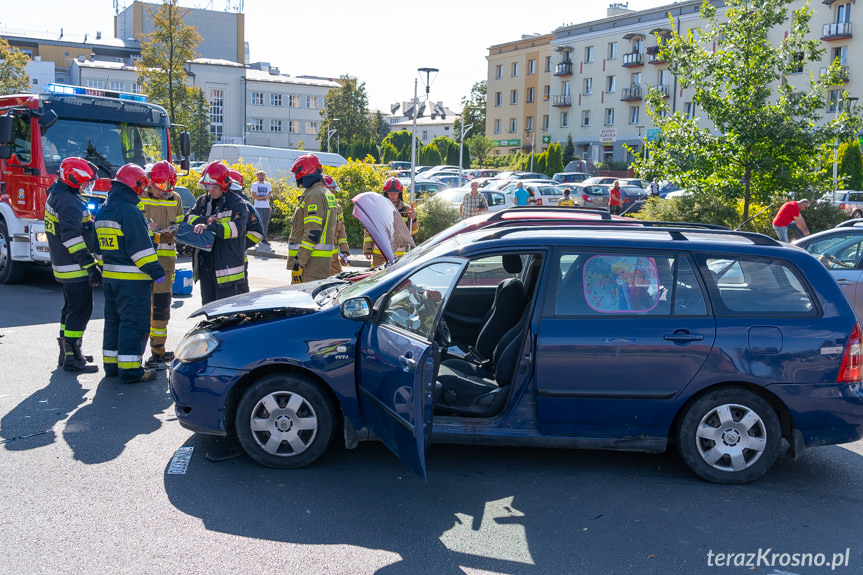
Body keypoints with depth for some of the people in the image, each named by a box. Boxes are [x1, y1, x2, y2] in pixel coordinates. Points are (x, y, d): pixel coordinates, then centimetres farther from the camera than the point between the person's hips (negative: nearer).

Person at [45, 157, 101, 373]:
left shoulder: (56, 195, 16)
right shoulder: (69, 202, -19)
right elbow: (72, 237, -26)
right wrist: (90, 264, -27)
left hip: (63, 265, 11)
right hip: (74, 267, -11)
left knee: (71, 308, 18)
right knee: (81, 310, -7)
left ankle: (67, 354, 27)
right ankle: (71, 358, -4)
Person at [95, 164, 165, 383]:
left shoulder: (103, 211, 14)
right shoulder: (129, 211, -17)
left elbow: (99, 245, 20)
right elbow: (141, 247, -20)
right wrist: (156, 271, -16)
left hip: (109, 275, 10)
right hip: (132, 278, -10)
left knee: (113, 320, 16)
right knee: (134, 322, -5)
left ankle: (111, 364, 23)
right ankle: (130, 369, -3)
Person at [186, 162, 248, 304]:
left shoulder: (237, 203, -6)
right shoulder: (203, 201, 14)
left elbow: (237, 227, -20)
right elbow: (188, 218, 6)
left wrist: (209, 227, -28)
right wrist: (205, 220, -14)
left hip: (227, 265, -6)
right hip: (205, 264, 6)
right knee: (208, 304, 15)